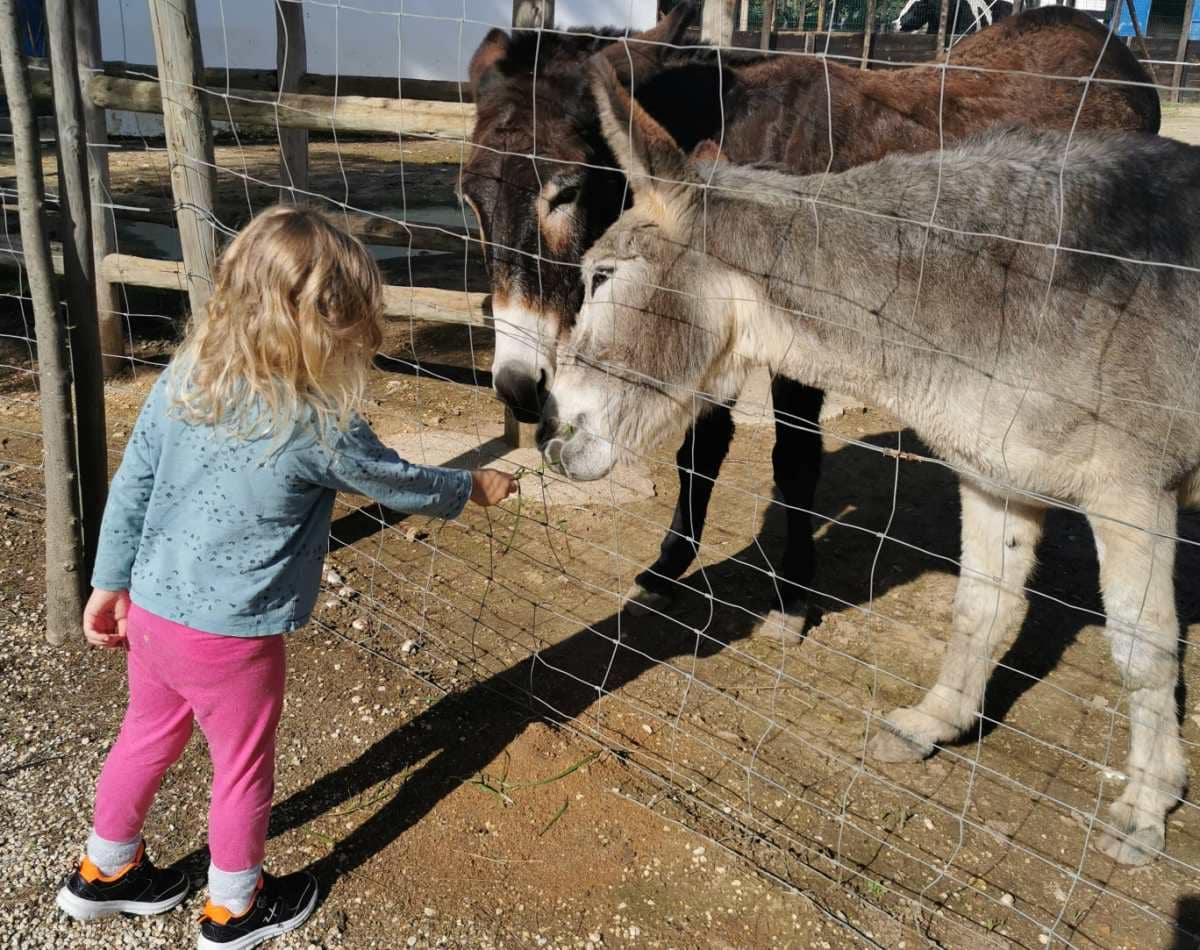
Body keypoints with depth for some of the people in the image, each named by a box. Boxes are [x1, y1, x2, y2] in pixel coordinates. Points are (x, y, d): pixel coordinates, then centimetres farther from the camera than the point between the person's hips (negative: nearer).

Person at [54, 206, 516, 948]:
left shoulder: (182, 379, -5)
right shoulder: (318, 424, -22)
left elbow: (131, 486, 1)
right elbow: (400, 484, -6)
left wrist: (111, 582, 12)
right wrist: (471, 488, 12)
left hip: (150, 610, 7)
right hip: (229, 635, -6)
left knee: (147, 736, 27)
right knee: (243, 767, 16)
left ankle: (105, 871, 49)